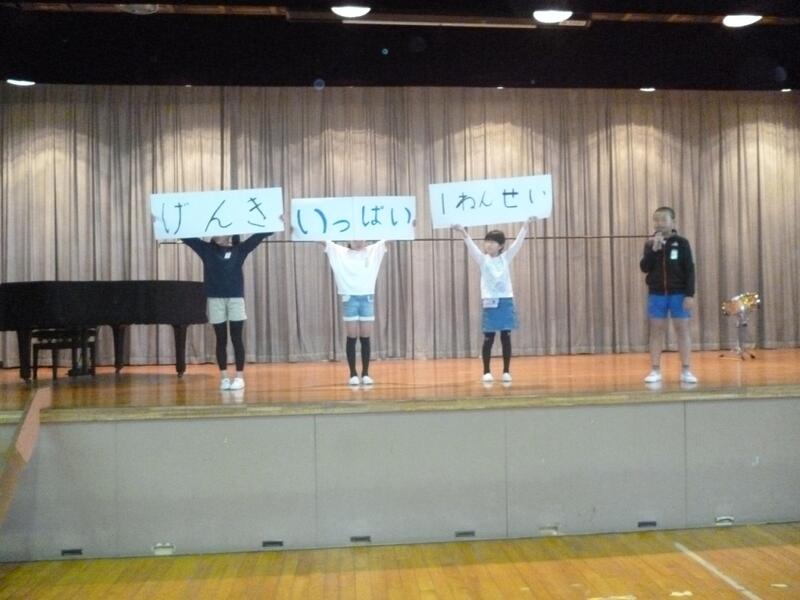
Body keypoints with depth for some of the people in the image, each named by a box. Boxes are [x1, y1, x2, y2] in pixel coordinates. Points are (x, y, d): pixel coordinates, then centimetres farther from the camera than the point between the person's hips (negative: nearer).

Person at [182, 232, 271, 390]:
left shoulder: (239, 250, 4)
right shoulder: (206, 249, 7)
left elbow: (259, 235, -1)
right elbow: (186, 236, 6)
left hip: (235, 298, -1)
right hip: (215, 299, 1)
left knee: (236, 339, 2)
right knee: (221, 340, 6)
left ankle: (240, 376, 6)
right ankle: (224, 377, 12)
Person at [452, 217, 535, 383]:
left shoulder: (506, 258, 6)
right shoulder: (483, 260, 2)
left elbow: (517, 242, -3)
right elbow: (471, 246, -11)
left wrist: (526, 226, -14)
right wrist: (463, 233, -27)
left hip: (506, 301, 1)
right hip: (490, 302, -1)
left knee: (506, 338, 4)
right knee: (488, 339, 1)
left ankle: (506, 371, 11)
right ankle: (486, 372, 9)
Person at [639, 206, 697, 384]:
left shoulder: (681, 243, -2)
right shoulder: (650, 243, 5)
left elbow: (689, 270, -3)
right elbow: (644, 267, -4)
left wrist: (690, 294, -10)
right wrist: (653, 249, -17)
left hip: (678, 293, -2)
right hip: (657, 293, 2)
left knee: (682, 329, 1)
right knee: (656, 330, 3)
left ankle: (686, 370, 5)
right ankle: (655, 370, 7)